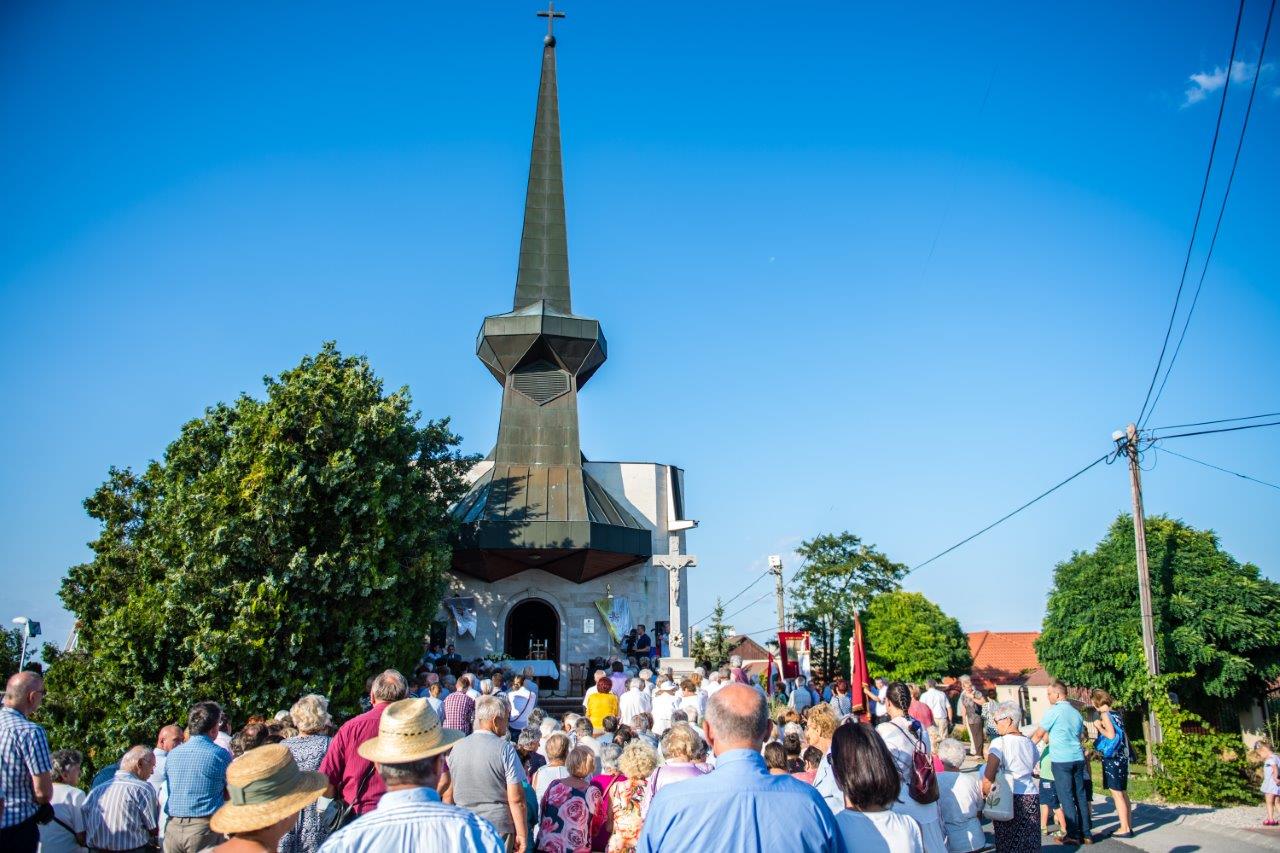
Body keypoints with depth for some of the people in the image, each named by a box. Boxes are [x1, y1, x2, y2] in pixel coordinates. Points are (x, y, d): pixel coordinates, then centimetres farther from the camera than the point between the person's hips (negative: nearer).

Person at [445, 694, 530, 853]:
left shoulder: (457, 748, 3)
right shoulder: (505, 749, -10)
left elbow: (447, 795, 10)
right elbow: (516, 799, -13)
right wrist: (522, 834, -5)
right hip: (498, 828, -4)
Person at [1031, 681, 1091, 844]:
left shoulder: (1053, 712, -8)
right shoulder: (1076, 713, 12)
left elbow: (1039, 735, -1)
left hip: (1061, 760, -6)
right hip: (1078, 758, 6)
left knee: (1066, 798, -1)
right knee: (1080, 796, 9)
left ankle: (1073, 835, 0)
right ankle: (1086, 833, 12)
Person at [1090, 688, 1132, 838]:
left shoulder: (1105, 714, -10)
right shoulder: (1116, 715, 12)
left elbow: (1111, 735, -19)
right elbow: (1124, 736, 15)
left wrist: (1099, 727, -5)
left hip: (1112, 758, -8)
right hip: (1122, 757, 8)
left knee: (1117, 794, -4)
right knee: (1123, 793, 13)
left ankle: (1124, 829, -4)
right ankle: (1127, 826, 17)